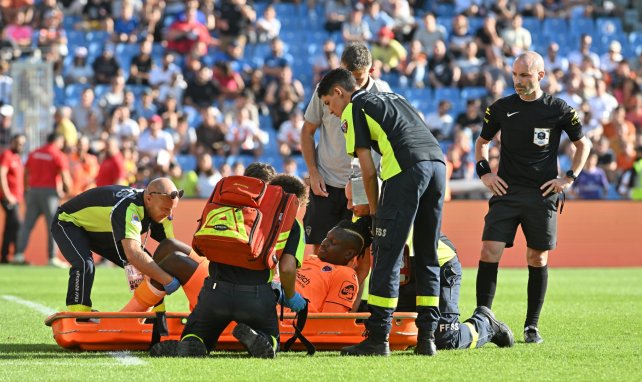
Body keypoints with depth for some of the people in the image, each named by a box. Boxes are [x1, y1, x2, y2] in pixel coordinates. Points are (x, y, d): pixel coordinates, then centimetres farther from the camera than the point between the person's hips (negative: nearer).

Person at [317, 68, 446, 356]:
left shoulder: (353, 110, 11)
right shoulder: (392, 98, 32)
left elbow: (368, 171, 5)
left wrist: (375, 210, 17)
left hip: (407, 169, -7)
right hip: (438, 162, 7)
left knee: (387, 256, -3)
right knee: (427, 257, 13)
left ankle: (378, 338, -5)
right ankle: (427, 337, 10)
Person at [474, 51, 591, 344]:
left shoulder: (559, 109, 1)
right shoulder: (501, 108, 6)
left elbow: (583, 144, 13)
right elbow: (482, 141, 21)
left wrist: (569, 178, 3)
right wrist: (483, 172, 5)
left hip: (542, 195, -1)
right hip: (506, 191, 1)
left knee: (537, 260, 3)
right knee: (489, 252, -11)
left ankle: (532, 326, 13)